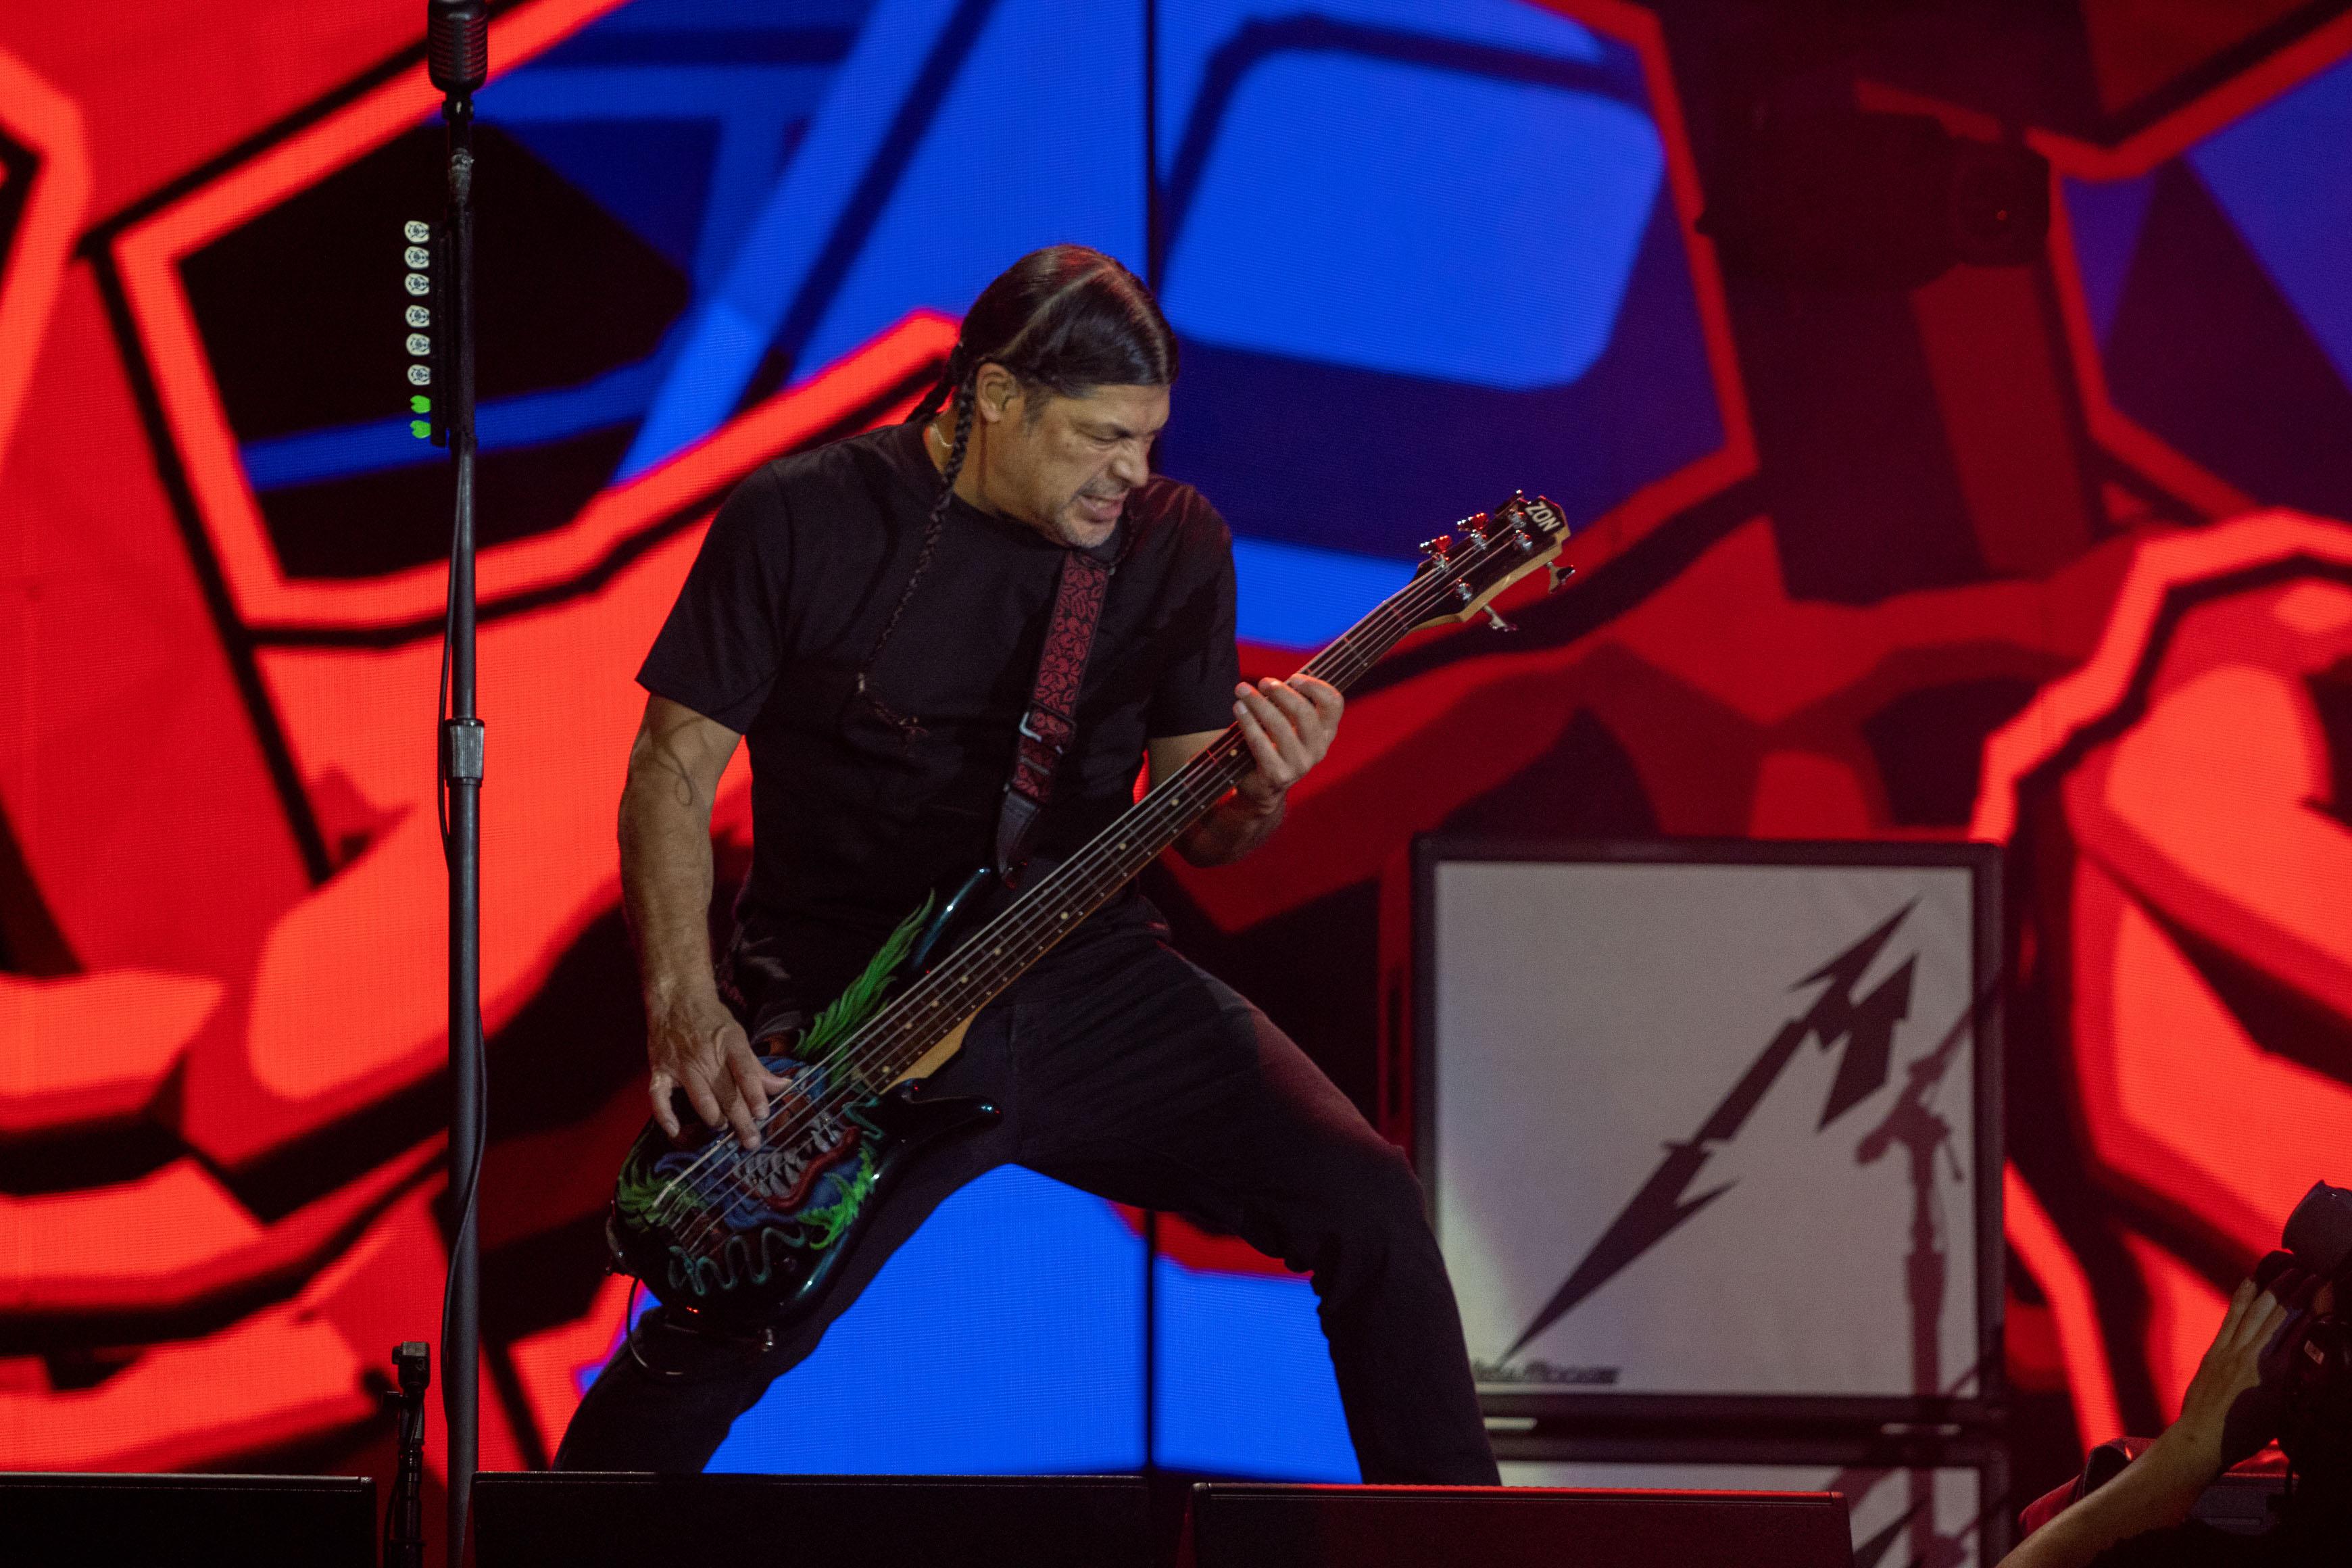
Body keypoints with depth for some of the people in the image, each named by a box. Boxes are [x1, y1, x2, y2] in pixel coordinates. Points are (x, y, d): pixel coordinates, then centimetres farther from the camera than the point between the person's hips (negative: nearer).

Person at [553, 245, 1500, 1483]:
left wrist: (1258, 795, -17)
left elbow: (1191, 830, 8)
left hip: (1089, 977, 3)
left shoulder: (1173, 545, 4)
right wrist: (683, 1009, -15)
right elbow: (674, 767, -2)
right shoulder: (802, 523, -6)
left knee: (1364, 1202, -14)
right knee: (718, 1342, -21)